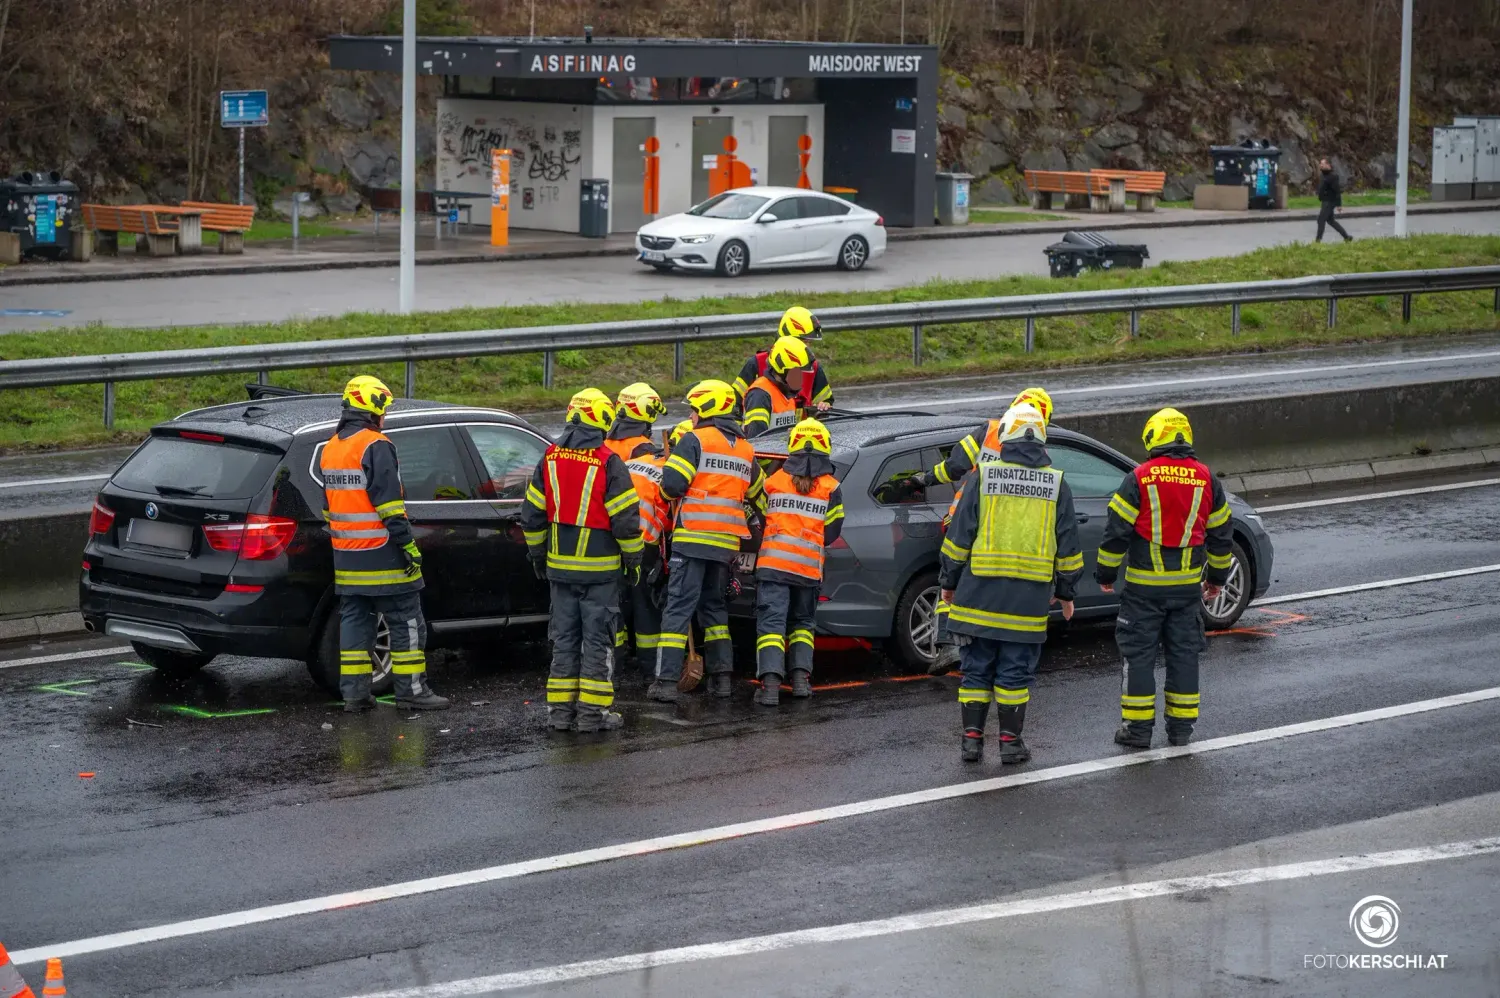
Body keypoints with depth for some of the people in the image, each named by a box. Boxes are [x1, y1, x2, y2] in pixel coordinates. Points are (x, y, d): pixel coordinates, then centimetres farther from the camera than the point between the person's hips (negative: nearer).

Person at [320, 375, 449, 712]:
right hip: (381, 555, -8)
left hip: (347, 557, 8)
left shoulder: (330, 448, 14)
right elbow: (389, 504, -19)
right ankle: (411, 689, 1)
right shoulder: (376, 446, -14)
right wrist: (408, 545, -17)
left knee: (354, 621, 10)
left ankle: (354, 693, 8)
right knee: (406, 622, 0)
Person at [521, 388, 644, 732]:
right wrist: (633, 558, 0)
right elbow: (625, 517, -12)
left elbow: (532, 513, 8)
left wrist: (537, 554, 20)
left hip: (560, 564, 5)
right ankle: (592, 709, 2)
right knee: (597, 638, 2)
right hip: (600, 568, -5)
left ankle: (560, 707, 12)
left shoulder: (550, 459, 2)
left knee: (564, 636, 12)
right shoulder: (608, 462, -13)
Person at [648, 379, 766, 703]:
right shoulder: (745, 450, 15)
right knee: (714, 605, 19)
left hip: (693, 537, -6)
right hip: (727, 542, 6)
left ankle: (667, 681, -11)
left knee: (679, 606, -6)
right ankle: (721, 676, 14)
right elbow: (758, 492, 25)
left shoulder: (695, 440, -6)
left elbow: (672, 484, -13)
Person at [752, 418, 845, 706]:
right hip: (809, 568, 1)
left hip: (773, 563, -1)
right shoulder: (830, 487, 3)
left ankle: (770, 682, -20)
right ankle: (801, 677, 7)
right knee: (802, 622, 19)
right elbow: (831, 531, 6)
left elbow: (762, 518, 16)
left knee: (771, 623, -5)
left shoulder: (774, 481, 6)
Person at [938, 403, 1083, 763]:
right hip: (1029, 599, 1)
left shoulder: (984, 476, -2)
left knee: (976, 669, 8)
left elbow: (959, 535, -1)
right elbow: (1068, 545, 7)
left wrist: (949, 581, 9)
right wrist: (1066, 591, 17)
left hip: (979, 594, -1)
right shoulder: (1056, 484, 3)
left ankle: (972, 737, 9)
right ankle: (1010, 741, 9)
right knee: (1015, 673, 7)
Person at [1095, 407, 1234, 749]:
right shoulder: (1205, 479, 2)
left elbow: (1117, 531, -8)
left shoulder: (1139, 479, -9)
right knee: (1184, 652, 11)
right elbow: (1221, 533, 10)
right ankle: (1182, 726, 14)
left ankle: (1138, 726, 4)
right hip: (1188, 584, 3)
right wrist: (1217, 576, 22)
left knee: (1140, 653, 4)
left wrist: (1105, 574, 4)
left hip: (1144, 584, -3)